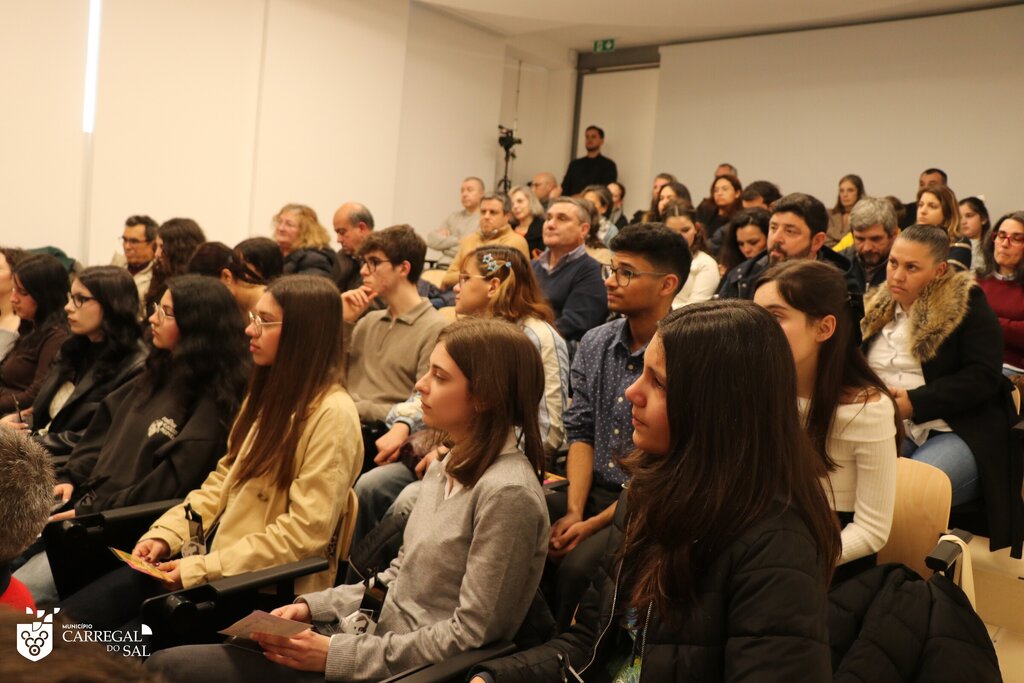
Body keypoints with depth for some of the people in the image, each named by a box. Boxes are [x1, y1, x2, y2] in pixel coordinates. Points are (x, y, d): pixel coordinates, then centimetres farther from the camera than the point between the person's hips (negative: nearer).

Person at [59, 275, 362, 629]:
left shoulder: (331, 414, -17)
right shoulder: (268, 394, 11)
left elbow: (305, 530, -21)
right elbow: (222, 481, 13)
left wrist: (201, 569, -19)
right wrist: (164, 535, -1)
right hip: (219, 563, 8)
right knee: (69, 616, -5)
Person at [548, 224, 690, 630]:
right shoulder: (594, 344, 7)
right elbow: (581, 432, 5)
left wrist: (593, 525, -17)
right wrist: (573, 511, -8)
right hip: (590, 491, 6)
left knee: (577, 565, -28)